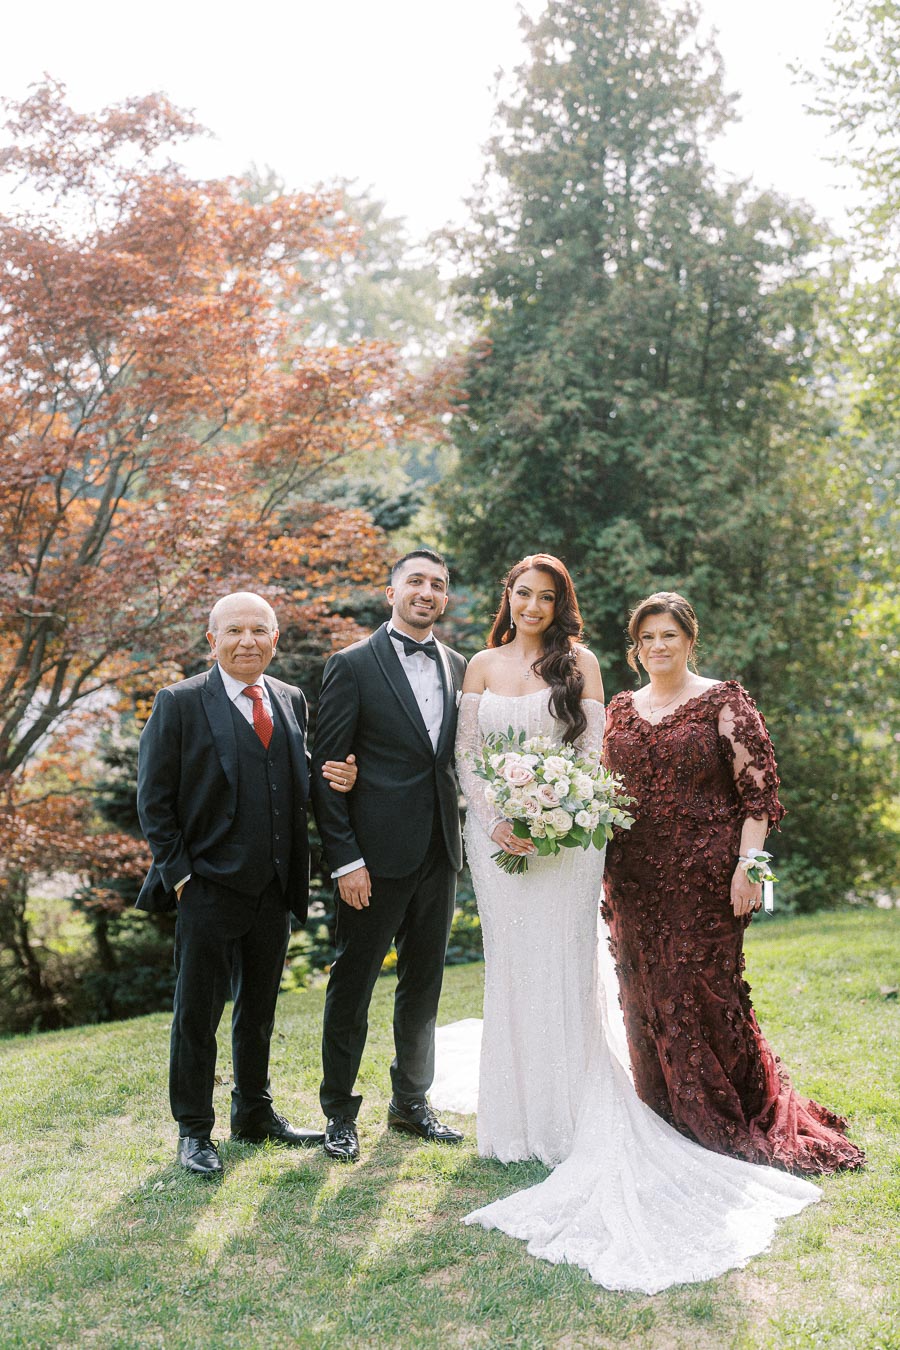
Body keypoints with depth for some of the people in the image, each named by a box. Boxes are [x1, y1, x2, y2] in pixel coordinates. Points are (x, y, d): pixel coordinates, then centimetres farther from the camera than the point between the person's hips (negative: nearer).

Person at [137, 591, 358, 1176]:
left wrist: (335, 781, -7)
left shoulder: (293, 702, 8)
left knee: (259, 1011, 18)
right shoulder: (180, 704, -6)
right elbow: (154, 801, -6)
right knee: (198, 1014, 7)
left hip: (276, 890, 5)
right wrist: (179, 874, -11)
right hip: (209, 888, -4)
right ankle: (194, 1130, 22)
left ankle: (255, 1114, 34)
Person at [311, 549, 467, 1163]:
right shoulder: (353, 665, -6)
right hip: (378, 854, -5)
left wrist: (469, 836, 3)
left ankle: (411, 1101, 32)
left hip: (440, 854, 5)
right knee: (352, 986, 5)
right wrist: (345, 859, -13)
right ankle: (340, 1113, 20)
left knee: (424, 985, 16)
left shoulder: (460, 668, 10)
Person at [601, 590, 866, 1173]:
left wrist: (747, 864, -16)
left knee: (706, 992, -3)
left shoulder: (724, 702, -3)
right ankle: (667, 1121, 24)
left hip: (705, 877, -5)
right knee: (647, 998, 8)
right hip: (636, 880, 5)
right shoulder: (621, 709, 12)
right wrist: (602, 873, 8)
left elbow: (759, 791, -7)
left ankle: (731, 1123, 15)